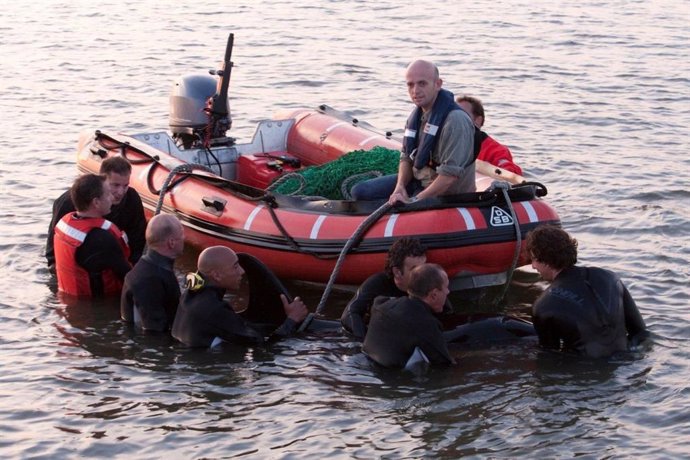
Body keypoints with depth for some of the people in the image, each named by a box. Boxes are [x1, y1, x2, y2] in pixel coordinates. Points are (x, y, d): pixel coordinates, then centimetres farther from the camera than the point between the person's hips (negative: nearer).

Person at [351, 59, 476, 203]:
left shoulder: (455, 120, -25)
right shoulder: (416, 115, 5)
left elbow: (451, 174, -29)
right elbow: (406, 157, 12)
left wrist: (415, 201, -28)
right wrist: (400, 187, -9)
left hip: (443, 193, -9)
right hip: (416, 179, 9)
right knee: (360, 191, 6)